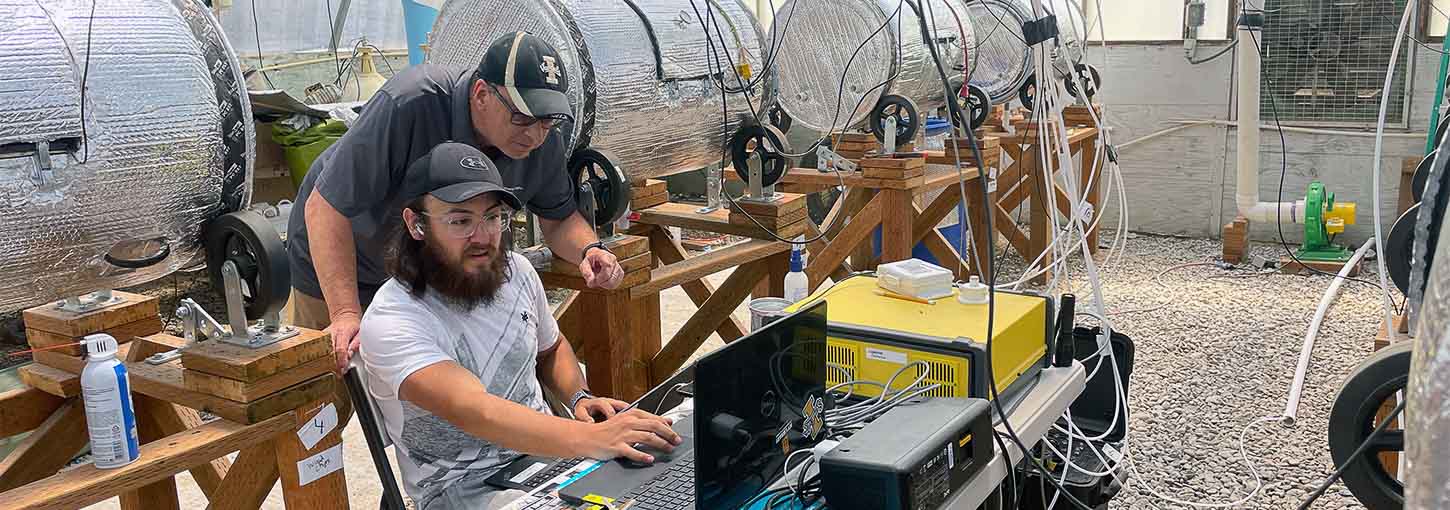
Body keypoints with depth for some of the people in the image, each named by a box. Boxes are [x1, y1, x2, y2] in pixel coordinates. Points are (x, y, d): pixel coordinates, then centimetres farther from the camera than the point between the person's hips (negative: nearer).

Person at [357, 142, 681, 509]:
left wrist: (579, 398, 1)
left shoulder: (516, 270, 3)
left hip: (545, 449, 7)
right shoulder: (390, 324, -19)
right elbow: (472, 409, -34)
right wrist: (588, 438, -46)